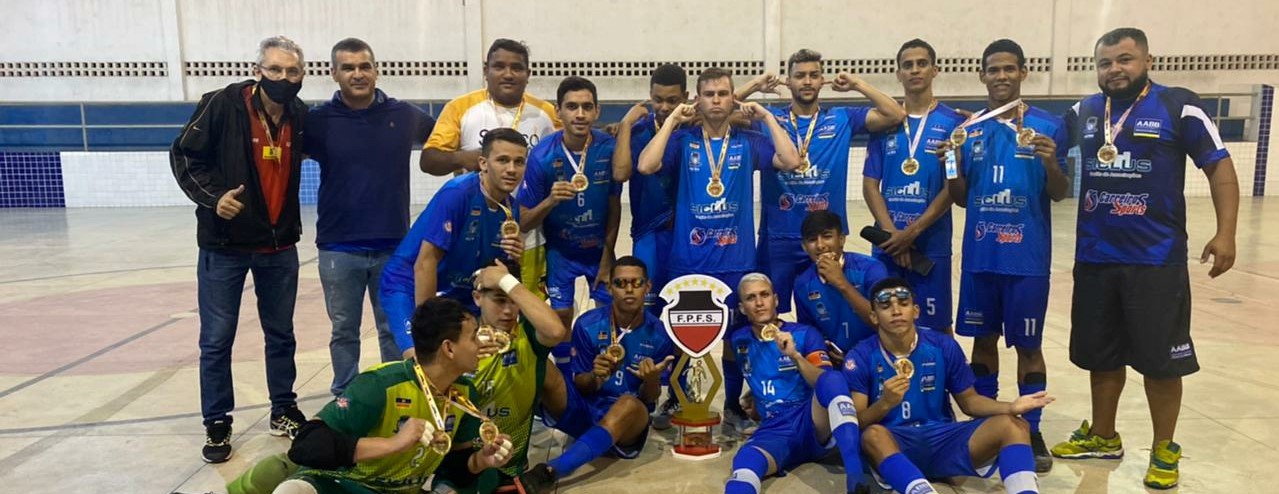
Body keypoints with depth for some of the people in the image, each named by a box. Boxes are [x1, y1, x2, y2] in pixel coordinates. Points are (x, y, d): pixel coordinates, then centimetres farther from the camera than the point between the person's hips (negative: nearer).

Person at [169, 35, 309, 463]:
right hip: (224, 245, -3)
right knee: (217, 340, 4)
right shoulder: (222, 105, -12)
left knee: (281, 334, 14)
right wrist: (212, 196, -21)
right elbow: (184, 156, -6)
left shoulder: (301, 116, 0)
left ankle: (284, 411, 29)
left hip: (280, 246, 4)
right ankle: (217, 424, 20)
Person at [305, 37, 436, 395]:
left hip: (394, 245, 1)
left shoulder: (405, 115, 2)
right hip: (339, 249, -1)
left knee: (396, 329, 13)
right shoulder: (319, 121, -2)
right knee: (344, 332, 12)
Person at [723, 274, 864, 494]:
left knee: (832, 379, -34)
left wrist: (795, 355, -18)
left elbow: (828, 383, -6)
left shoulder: (805, 334, 6)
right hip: (775, 432, 1)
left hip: (815, 427, -1)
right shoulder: (740, 341, 15)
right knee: (745, 462, -36)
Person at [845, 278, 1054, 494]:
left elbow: (968, 400, 11)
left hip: (942, 440, 4)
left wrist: (1010, 407, -8)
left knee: (1012, 425, -18)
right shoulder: (860, 357, -6)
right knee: (874, 435, -39)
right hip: (893, 444, -3)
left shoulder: (944, 346, 2)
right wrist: (885, 403, -29)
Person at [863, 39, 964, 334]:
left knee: (937, 325, 5)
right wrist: (891, 232, -10)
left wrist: (912, 232, -14)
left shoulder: (952, 123, -1)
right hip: (887, 243, 2)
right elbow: (870, 184, 2)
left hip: (932, 243, -2)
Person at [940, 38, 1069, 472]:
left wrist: (1050, 164, -21)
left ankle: (1031, 430, 18)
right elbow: (961, 198, 8)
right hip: (980, 255, 3)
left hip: (1027, 256, -2)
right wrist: (950, 166, -11)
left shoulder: (1048, 126, -1)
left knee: (1028, 344, 5)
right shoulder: (968, 129, 6)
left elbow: (1060, 195, -1)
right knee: (983, 339, 12)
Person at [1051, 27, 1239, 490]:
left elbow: (1219, 166, -4)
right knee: (1101, 354, 15)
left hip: (1156, 259, -4)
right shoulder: (1082, 113, 6)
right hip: (1095, 258, 4)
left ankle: (1164, 450, 23)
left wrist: (1225, 233, -11)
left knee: (1161, 359, 5)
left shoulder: (1179, 106, -5)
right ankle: (1102, 436, 33)